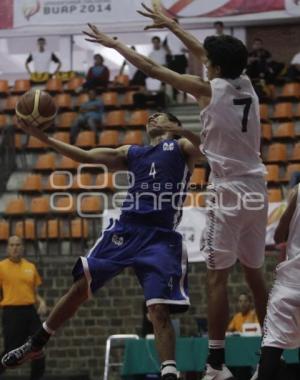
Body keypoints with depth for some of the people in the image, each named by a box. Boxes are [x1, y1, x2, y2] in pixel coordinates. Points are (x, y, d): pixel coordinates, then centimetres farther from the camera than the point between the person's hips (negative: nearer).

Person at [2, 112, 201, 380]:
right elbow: (85, 156, 19)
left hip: (161, 237, -4)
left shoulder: (182, 147, 10)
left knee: (159, 309, -17)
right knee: (80, 287, 3)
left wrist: (176, 130, -33)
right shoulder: (131, 153, 23)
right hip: (124, 230, 4)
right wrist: (42, 137, 11)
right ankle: (35, 344, 18)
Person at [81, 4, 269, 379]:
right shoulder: (246, 84, 9)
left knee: (217, 277, -6)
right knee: (254, 273, 15)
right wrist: (169, 24, 35)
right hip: (256, 190, 7)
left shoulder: (209, 90, -8)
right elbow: (204, 52, 24)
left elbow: (153, 69, -3)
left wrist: (114, 43, 9)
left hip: (229, 193, -7)